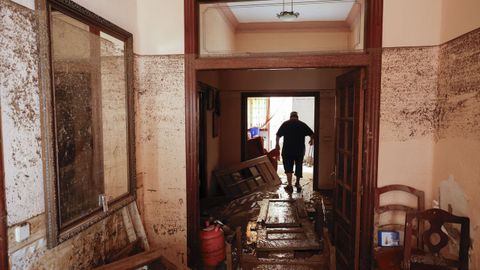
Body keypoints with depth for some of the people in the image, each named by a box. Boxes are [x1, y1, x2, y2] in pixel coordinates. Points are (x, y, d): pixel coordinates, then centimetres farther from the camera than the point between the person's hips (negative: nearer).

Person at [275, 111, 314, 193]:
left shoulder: (285, 124, 1)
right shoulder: (302, 124, 4)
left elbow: (278, 135, 0)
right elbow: (311, 134, 2)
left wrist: (277, 144, 16)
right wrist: (311, 140, 23)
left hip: (287, 149, -1)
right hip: (300, 149, 2)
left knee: (288, 167, 4)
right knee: (299, 166, 17)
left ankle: (289, 185, -5)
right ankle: (297, 183, 31)